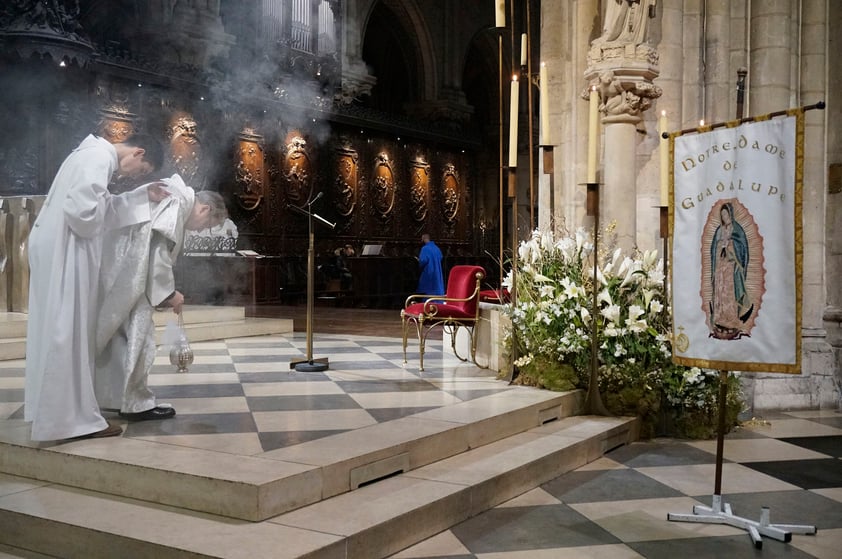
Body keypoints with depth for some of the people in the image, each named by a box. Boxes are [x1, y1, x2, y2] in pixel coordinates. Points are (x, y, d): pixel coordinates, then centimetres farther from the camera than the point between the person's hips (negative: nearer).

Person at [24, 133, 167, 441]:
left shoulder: (96, 155, 18)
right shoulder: (98, 157, -15)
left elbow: (103, 208, 26)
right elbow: (82, 211, -26)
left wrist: (143, 195, 21)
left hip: (61, 251, 10)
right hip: (62, 252, -10)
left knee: (64, 332, 14)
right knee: (67, 332, -5)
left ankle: (58, 411, 23)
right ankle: (72, 417, 1)